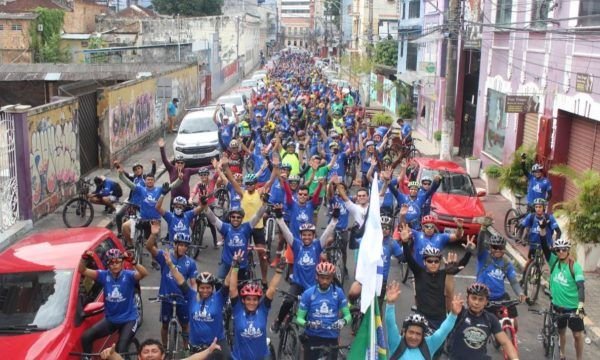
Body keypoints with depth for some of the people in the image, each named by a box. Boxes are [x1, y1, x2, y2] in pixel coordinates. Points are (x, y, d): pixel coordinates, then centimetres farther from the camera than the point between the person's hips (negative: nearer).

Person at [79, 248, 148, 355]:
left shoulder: (128, 275, -14)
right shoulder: (104, 275, -5)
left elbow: (144, 273, -34)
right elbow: (82, 271, -12)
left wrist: (132, 261, -51)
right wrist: (84, 258, -34)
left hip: (129, 319, -4)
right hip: (110, 319, 4)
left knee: (121, 350, -15)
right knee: (86, 337, -9)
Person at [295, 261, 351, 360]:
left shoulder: (338, 292, -3)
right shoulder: (308, 293, -7)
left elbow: (348, 315, 1)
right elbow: (299, 318, -4)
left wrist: (343, 321, -22)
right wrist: (308, 324, -25)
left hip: (331, 338, 1)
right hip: (312, 338, 0)